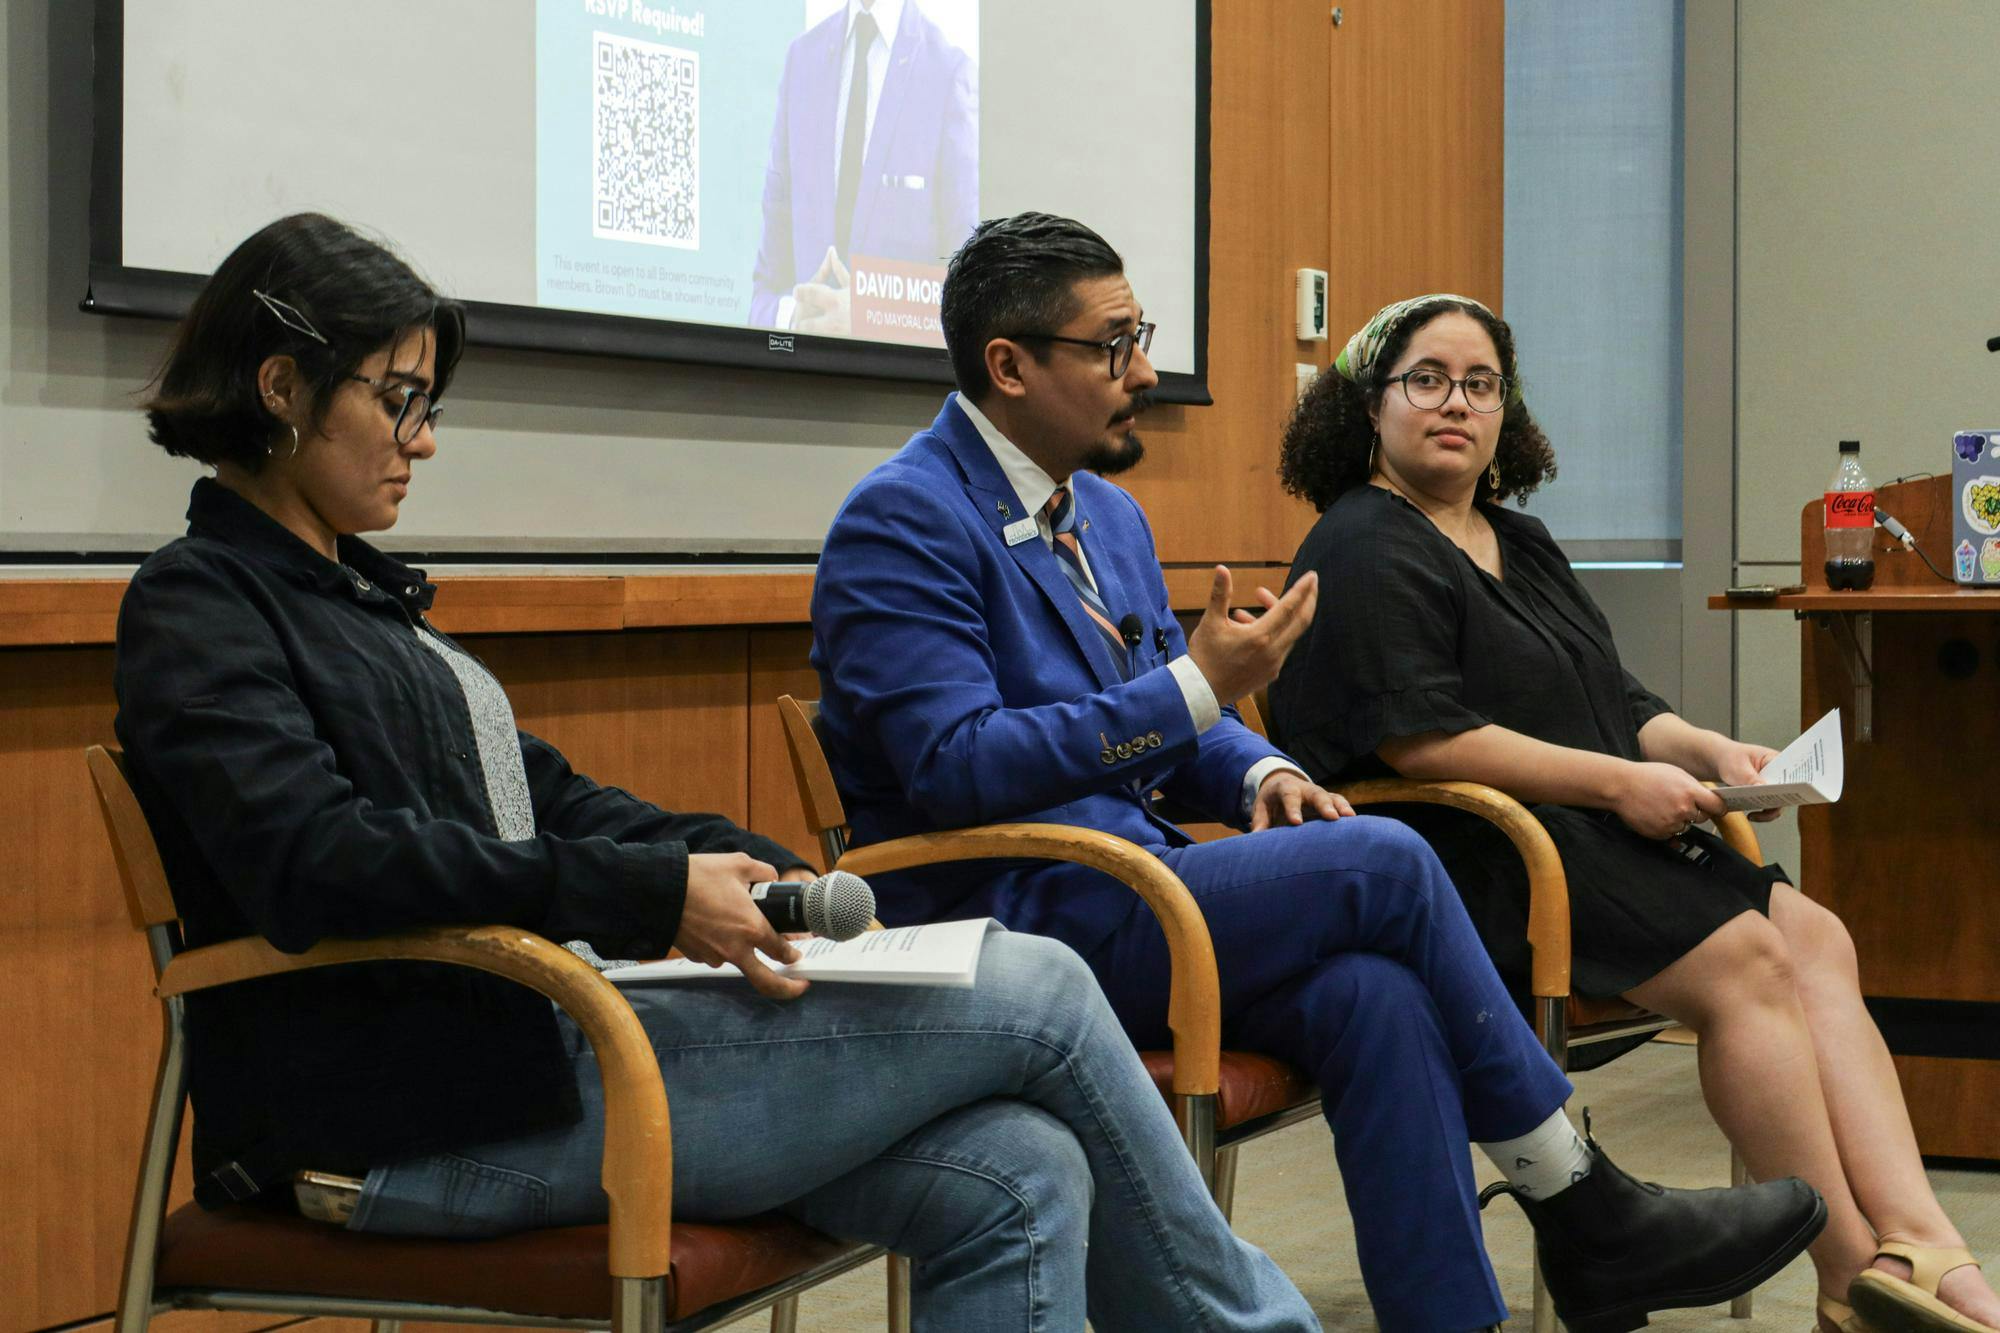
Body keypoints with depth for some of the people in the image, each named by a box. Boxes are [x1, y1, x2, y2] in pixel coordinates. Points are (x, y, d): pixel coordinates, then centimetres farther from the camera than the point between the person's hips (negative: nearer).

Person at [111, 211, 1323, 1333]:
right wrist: (652, 897, -22)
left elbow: (542, 794, 20)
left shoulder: (355, 592, 23)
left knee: (1019, 1183, -11)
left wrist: (756, 873, 3)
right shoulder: (199, 605, -5)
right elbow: (312, 861, -21)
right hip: (426, 1114, -9)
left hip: (529, 1031, 9)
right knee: (1039, 994, -9)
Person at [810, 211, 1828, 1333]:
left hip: (1129, 898, 8)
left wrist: (1260, 772, -1)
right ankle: (1585, 1215, -6)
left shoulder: (1110, 517, 17)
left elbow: (1178, 730, 24)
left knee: (1374, 997, -22)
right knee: (1385, 865, -19)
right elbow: (955, 768, -20)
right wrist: (1197, 685, -19)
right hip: (1005, 923, -7)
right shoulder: (903, 522, -10)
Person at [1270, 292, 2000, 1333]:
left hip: (1599, 842, 9)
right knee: (1744, 960, -23)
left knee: (1815, 940, -12)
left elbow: (1613, 702, 24)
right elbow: (1417, 739, -18)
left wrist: (1705, 750, 2)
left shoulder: (1521, 544, 25)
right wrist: (1617, 784, -17)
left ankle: (1916, 1245, -24)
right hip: (1474, 857, -9)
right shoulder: (1366, 553, -5)